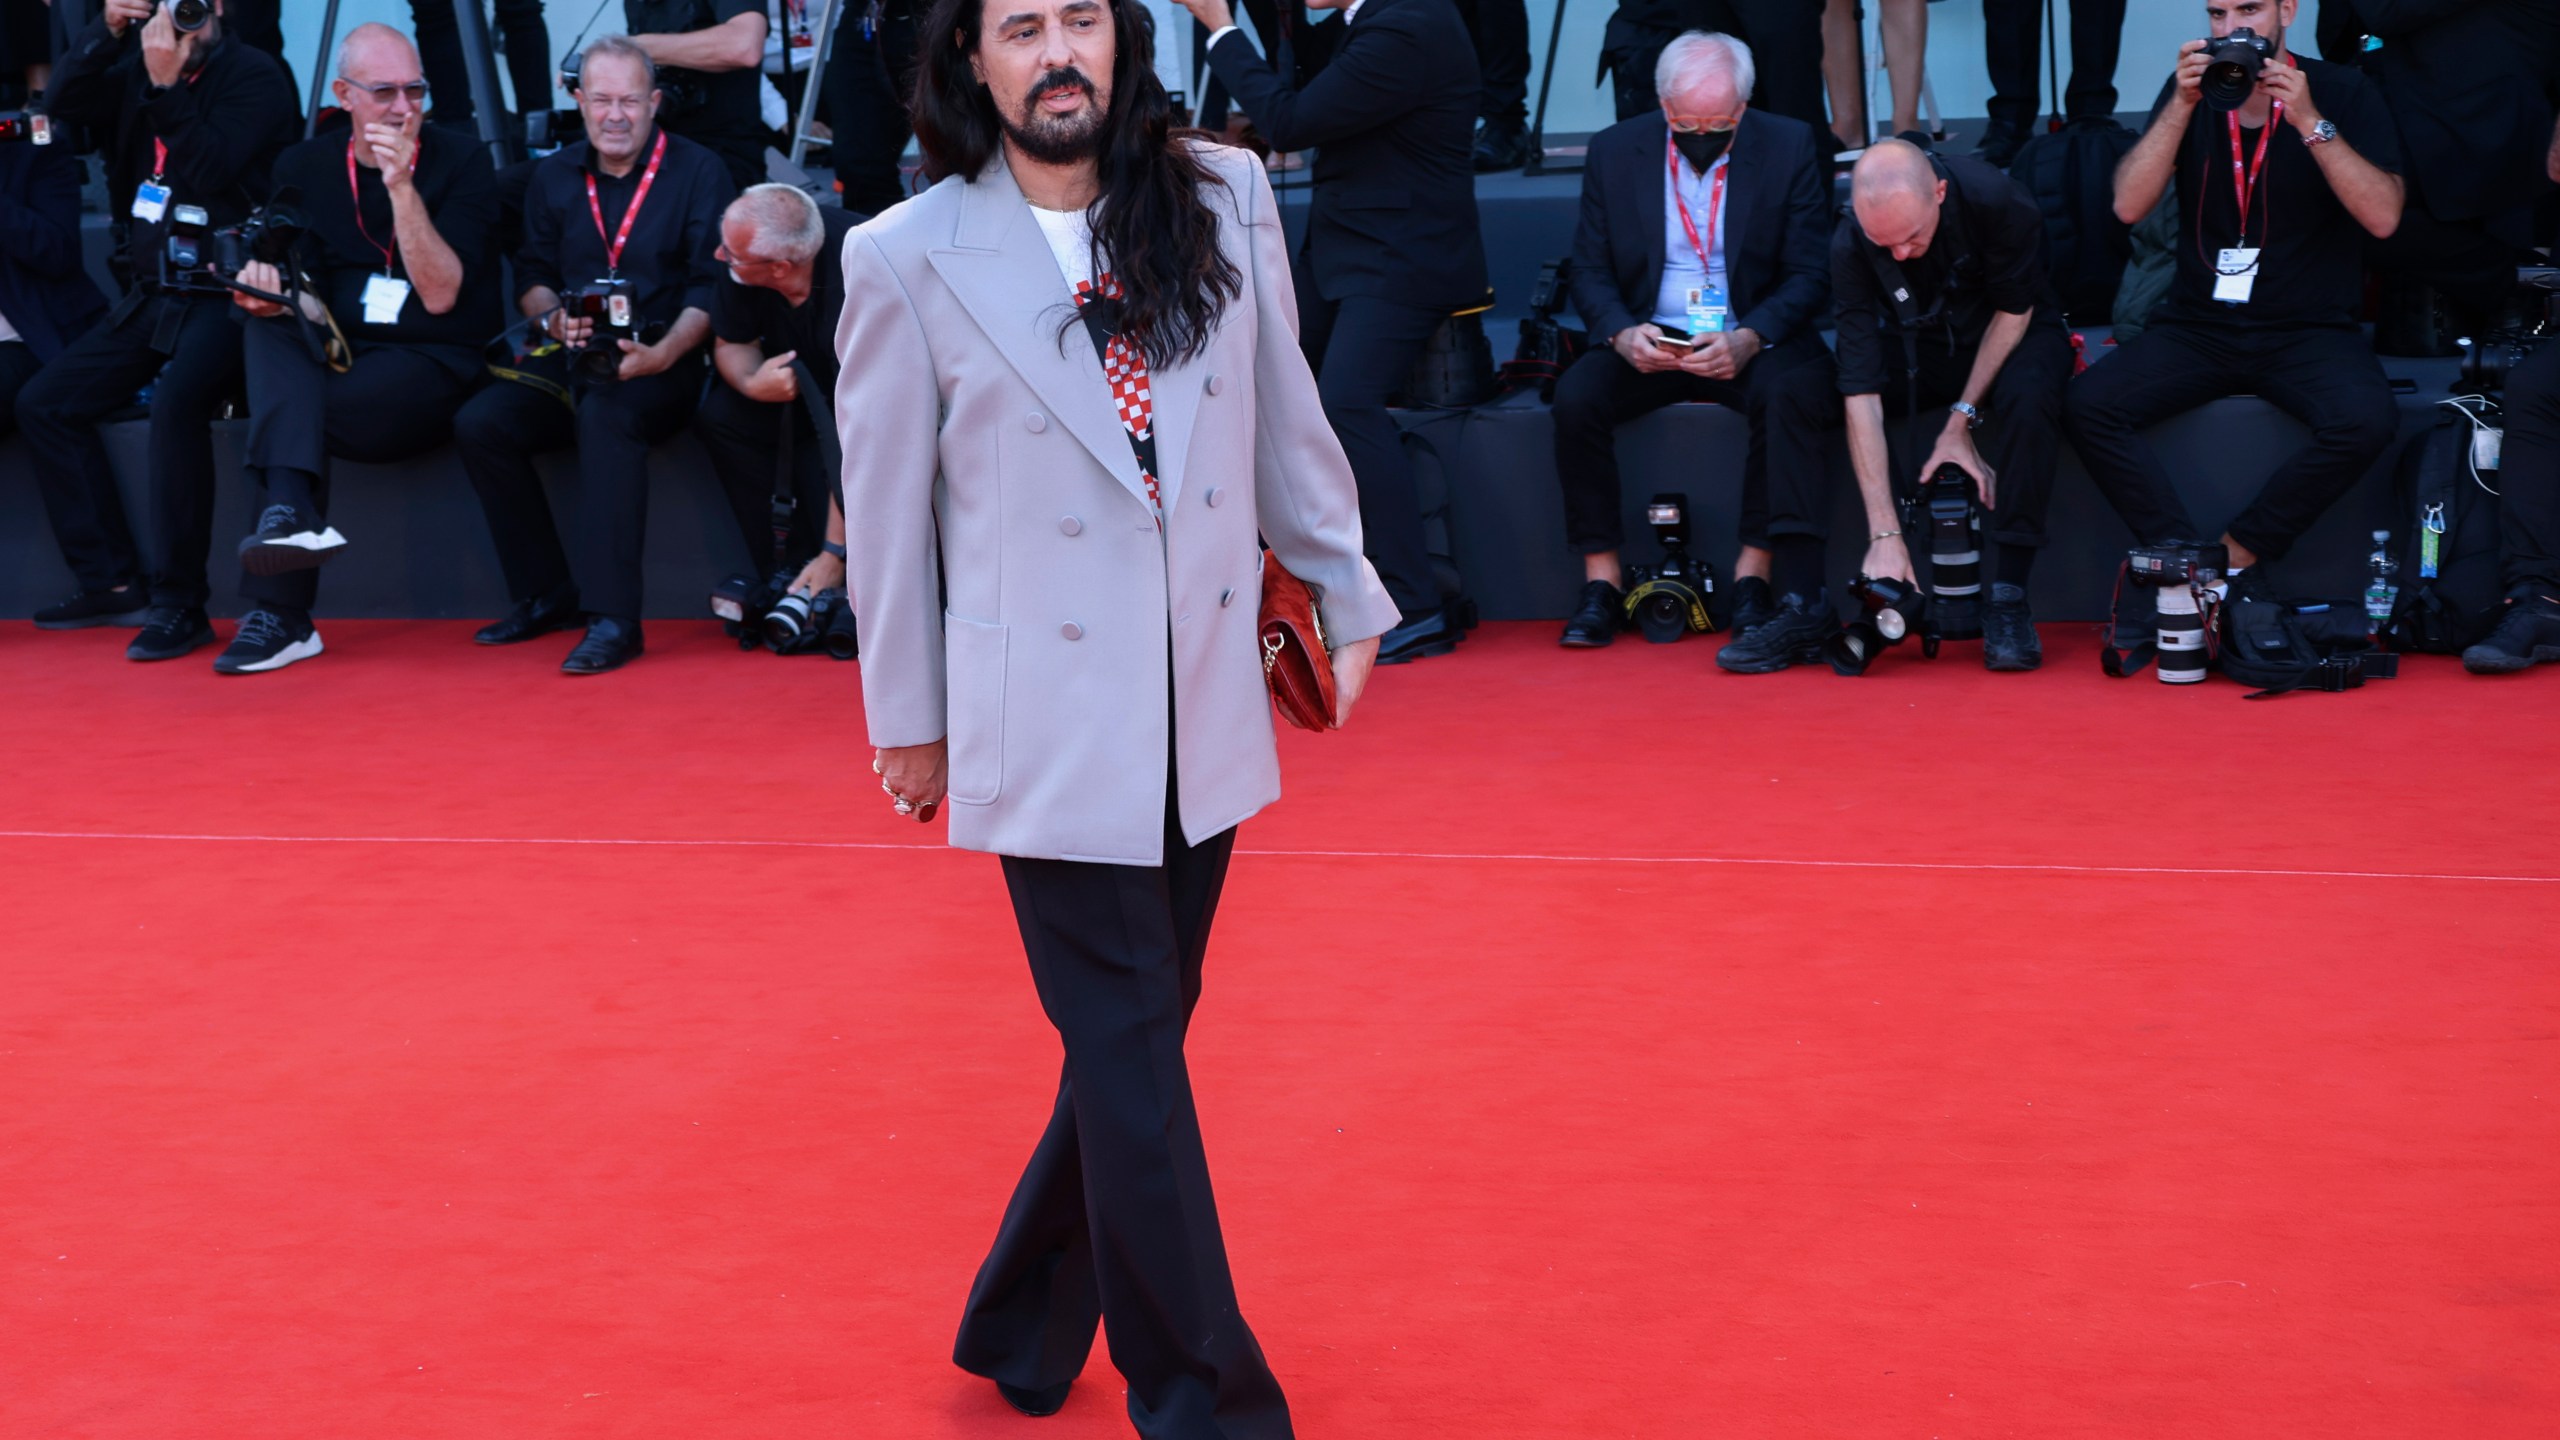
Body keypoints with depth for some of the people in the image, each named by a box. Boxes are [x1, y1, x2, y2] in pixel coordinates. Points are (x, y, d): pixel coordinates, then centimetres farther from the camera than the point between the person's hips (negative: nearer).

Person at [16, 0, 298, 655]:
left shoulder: (256, 77, -10)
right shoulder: (140, 65, 8)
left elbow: (211, 171, -22)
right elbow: (66, 100, -5)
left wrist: (168, 86, -26)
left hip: (222, 295, -8)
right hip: (152, 293, 8)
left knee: (177, 400, -33)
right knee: (44, 403, 4)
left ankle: (180, 602, -26)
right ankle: (112, 582, 7)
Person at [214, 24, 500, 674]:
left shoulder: (461, 160, -3)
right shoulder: (306, 168, 9)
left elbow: (440, 296, -13)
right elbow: (310, 305, 4)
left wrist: (402, 186, -22)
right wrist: (280, 297, -20)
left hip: (437, 367, -4)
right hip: (341, 356, 4)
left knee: (284, 415, -27)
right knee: (269, 324, -29)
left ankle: (278, 614, -27)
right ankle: (291, 513, -42)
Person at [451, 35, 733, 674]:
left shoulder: (698, 171, 2)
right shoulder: (554, 176, 15)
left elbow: (711, 285, -6)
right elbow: (532, 276, 17)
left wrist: (663, 353, -21)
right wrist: (553, 317, -7)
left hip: (662, 364, -5)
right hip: (574, 361, 5)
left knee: (607, 416, -37)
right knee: (479, 424, -19)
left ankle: (614, 618, -38)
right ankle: (545, 596, -8)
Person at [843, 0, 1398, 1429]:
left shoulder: (1228, 199, 1)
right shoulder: (909, 263, -7)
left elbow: (1287, 417, 11)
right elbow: (887, 505, 0)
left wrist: (1346, 593, 15)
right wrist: (908, 715, 6)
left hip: (1207, 708, 4)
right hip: (1050, 729, -4)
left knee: (1133, 1042, 14)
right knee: (1132, 1065, -2)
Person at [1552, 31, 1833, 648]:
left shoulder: (1790, 147, -3)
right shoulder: (1615, 150, 2)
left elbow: (1810, 274, -4)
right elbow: (1590, 270, 4)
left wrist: (1748, 339, -22)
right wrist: (1623, 334, -17)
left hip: (1752, 340, -2)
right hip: (1648, 342, 2)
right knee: (1576, 395, -27)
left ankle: (1753, 574, -23)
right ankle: (1601, 580, -18)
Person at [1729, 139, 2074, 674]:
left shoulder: (1998, 202, -31)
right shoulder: (1850, 244, -25)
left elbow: (2015, 310, -13)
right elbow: (1860, 391, -28)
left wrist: (1962, 419, -20)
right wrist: (1885, 534, -33)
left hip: (2008, 340, -2)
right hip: (1916, 348, 2)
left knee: (2030, 396, -37)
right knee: (1795, 398, -21)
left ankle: (2008, 600, -28)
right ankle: (1804, 607, -22)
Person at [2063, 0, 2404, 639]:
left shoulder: (2342, 94, -1)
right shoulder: (2191, 91, 6)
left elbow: (2383, 217, -14)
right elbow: (2129, 206, -5)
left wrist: (2308, 122, -20)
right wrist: (2183, 104, -14)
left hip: (2309, 330, -2)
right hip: (2198, 326, 2)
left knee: (2366, 420, -33)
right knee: (2087, 404, -23)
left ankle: (2229, 557, -21)